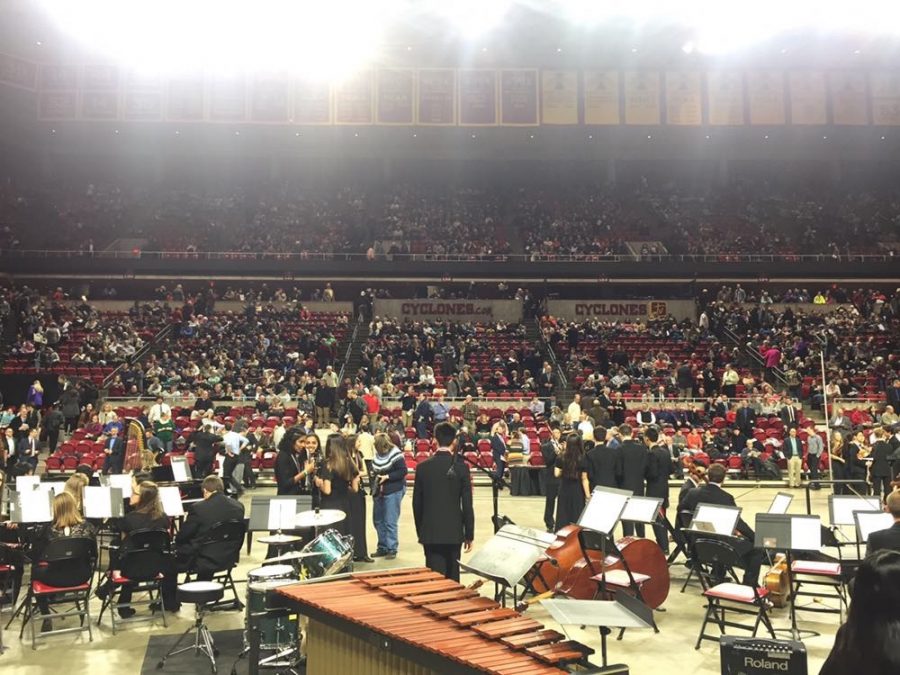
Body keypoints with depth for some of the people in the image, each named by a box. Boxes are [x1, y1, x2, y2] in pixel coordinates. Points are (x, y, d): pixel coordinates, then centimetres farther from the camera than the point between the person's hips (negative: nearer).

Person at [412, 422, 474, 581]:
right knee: (452, 578, 12)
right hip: (453, 531, 0)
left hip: (430, 532, 1)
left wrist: (420, 531, 14)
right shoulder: (461, 467, -7)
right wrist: (469, 534, 3)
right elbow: (467, 504, -6)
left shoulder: (423, 467, -3)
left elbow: (417, 503, 2)